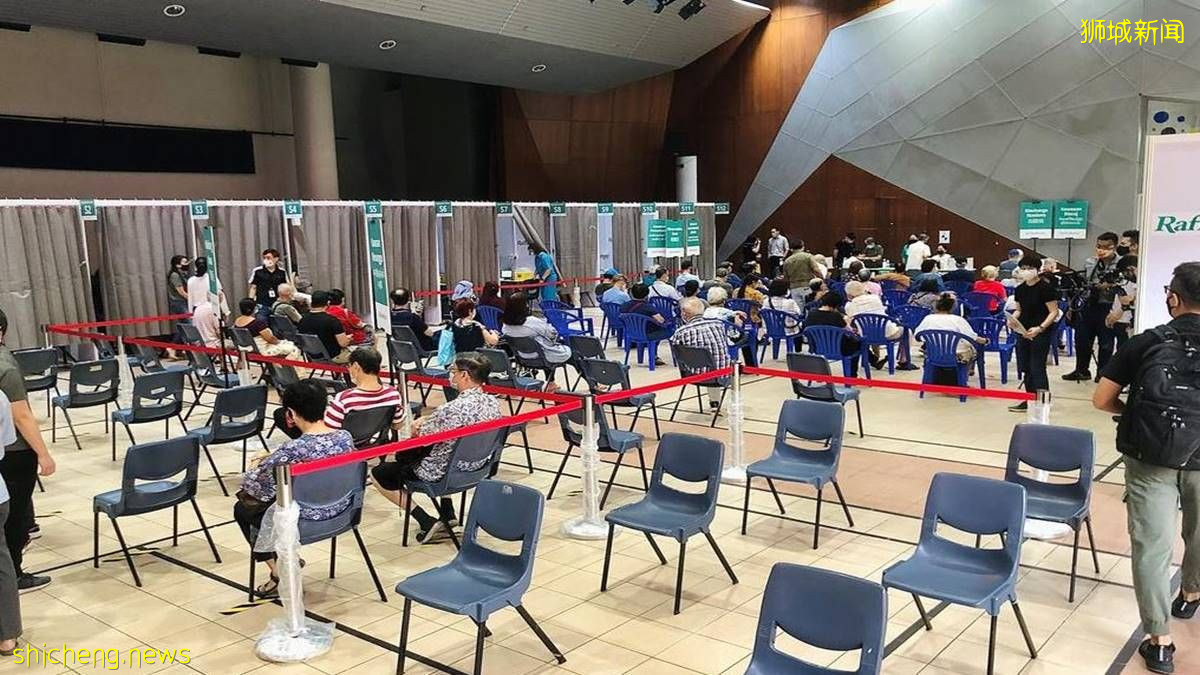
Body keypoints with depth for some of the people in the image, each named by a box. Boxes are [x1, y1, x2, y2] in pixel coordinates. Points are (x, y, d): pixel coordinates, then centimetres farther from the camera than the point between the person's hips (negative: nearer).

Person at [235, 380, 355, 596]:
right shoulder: (345, 438, -9)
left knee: (243, 509, 22)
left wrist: (262, 464, 4)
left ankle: (280, 574, 22)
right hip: (339, 514, 7)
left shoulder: (292, 450, -27)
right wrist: (274, 459, 12)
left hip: (304, 521, -7)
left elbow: (252, 485, -17)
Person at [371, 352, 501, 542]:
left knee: (378, 474, 8)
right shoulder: (492, 403, -6)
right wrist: (429, 421, 2)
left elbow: (422, 437, -18)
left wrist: (419, 425, 4)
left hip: (444, 473, -8)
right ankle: (448, 512, 28)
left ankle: (426, 522, 3)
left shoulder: (453, 409, -31)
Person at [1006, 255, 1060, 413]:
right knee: (1026, 368, 11)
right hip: (1023, 331, 7)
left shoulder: (1045, 288, -11)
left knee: (1037, 368, -7)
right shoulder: (1020, 289, 8)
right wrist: (1012, 319, -3)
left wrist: (1040, 328, -23)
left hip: (1041, 333, -7)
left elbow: (1054, 312, -11)